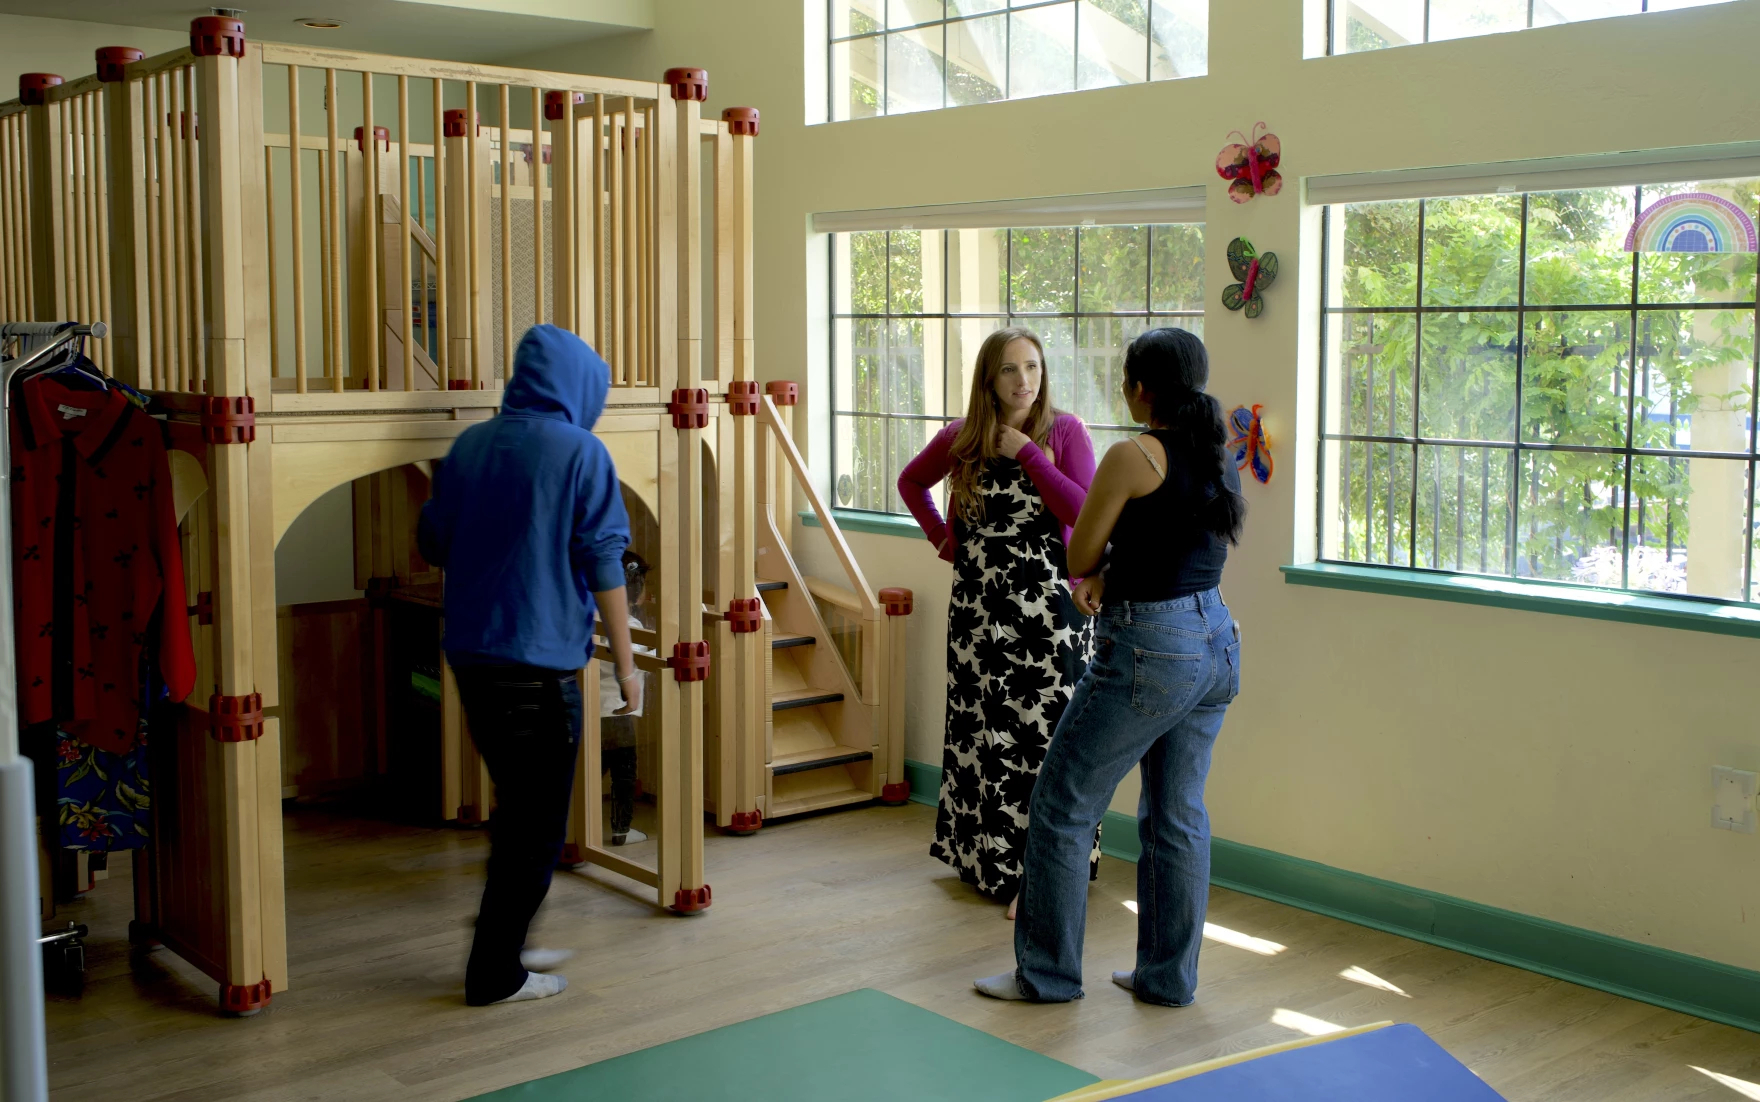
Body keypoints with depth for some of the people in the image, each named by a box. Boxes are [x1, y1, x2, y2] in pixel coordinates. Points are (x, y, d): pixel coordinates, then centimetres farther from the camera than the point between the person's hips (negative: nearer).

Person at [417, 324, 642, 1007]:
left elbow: (432, 542, 17)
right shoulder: (580, 452, -9)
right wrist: (625, 662, -6)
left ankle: (506, 946, 30)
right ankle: (495, 975, 8)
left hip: (469, 655, 7)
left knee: (517, 805, 21)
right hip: (541, 662, -7)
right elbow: (603, 564, -11)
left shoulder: (469, 445, 9)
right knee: (539, 823, 4)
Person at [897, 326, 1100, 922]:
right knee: (982, 728, 11)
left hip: (1046, 604, -4)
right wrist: (941, 537, 10)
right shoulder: (962, 437, 5)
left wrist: (1027, 453, -16)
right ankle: (985, 856, 27)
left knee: (1041, 733, -4)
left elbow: (1087, 512, -16)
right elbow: (911, 481, 23)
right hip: (978, 604, 4)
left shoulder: (1064, 431, -4)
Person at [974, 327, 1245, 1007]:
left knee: (1063, 807, 5)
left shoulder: (1134, 456, -14)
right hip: (1216, 640, 8)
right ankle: (1168, 976, 23)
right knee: (1177, 816, 15)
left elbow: (1079, 556, -6)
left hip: (1150, 650, -8)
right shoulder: (1220, 458, 9)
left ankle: (1047, 973, 14)